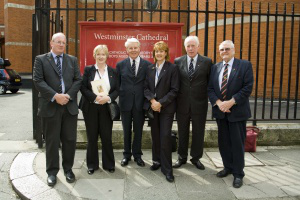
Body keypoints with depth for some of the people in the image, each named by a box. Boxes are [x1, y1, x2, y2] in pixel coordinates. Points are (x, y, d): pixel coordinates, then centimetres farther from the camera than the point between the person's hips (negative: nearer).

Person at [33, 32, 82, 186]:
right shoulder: (41, 59, 4)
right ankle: (52, 172, 20)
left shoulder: (72, 60, 12)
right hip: (50, 106, -2)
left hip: (69, 105, 3)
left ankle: (68, 169, 25)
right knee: (52, 141, 6)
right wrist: (55, 96, -16)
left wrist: (68, 95, -10)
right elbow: (38, 81, -6)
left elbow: (78, 80, 5)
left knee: (70, 140, 8)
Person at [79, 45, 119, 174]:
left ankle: (108, 164, 19)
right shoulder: (88, 70, 3)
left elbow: (117, 90, 4)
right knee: (92, 137, 6)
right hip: (90, 108, 0)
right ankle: (92, 165, 22)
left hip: (106, 108, 1)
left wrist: (108, 98, -14)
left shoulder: (112, 72, 7)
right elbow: (83, 88, -3)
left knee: (107, 137, 2)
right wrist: (95, 97, -17)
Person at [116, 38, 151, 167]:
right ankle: (127, 154, 30)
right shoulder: (120, 65, 3)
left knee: (138, 131, 11)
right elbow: (117, 84, 5)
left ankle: (137, 155, 28)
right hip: (125, 102, 1)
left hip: (140, 103, -1)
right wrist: (119, 99, -1)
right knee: (127, 131, 13)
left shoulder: (147, 65, -1)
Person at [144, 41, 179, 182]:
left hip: (166, 107, -4)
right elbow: (146, 87, 7)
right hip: (152, 106, 4)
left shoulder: (172, 68, -4)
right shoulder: (150, 68, 10)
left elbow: (174, 90, -9)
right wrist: (152, 100, -11)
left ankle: (167, 168, 4)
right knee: (155, 136, 11)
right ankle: (157, 161, 27)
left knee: (165, 137, -6)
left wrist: (160, 103, -16)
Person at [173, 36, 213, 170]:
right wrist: (175, 99, 0)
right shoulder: (178, 61, 1)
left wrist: (211, 99, -3)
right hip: (182, 103, 1)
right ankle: (182, 157, 29)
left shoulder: (207, 62, -1)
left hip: (199, 103, 0)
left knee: (198, 132, 10)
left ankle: (196, 158, 28)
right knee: (182, 132, 12)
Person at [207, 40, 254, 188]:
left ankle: (238, 173, 16)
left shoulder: (245, 65, -3)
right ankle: (228, 167, 29)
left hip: (237, 111, -4)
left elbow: (248, 87, -10)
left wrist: (231, 102, -17)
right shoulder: (215, 67, 9)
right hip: (220, 111, 4)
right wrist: (218, 103, -11)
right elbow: (210, 88, 5)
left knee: (237, 143, 2)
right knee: (223, 142, 12)